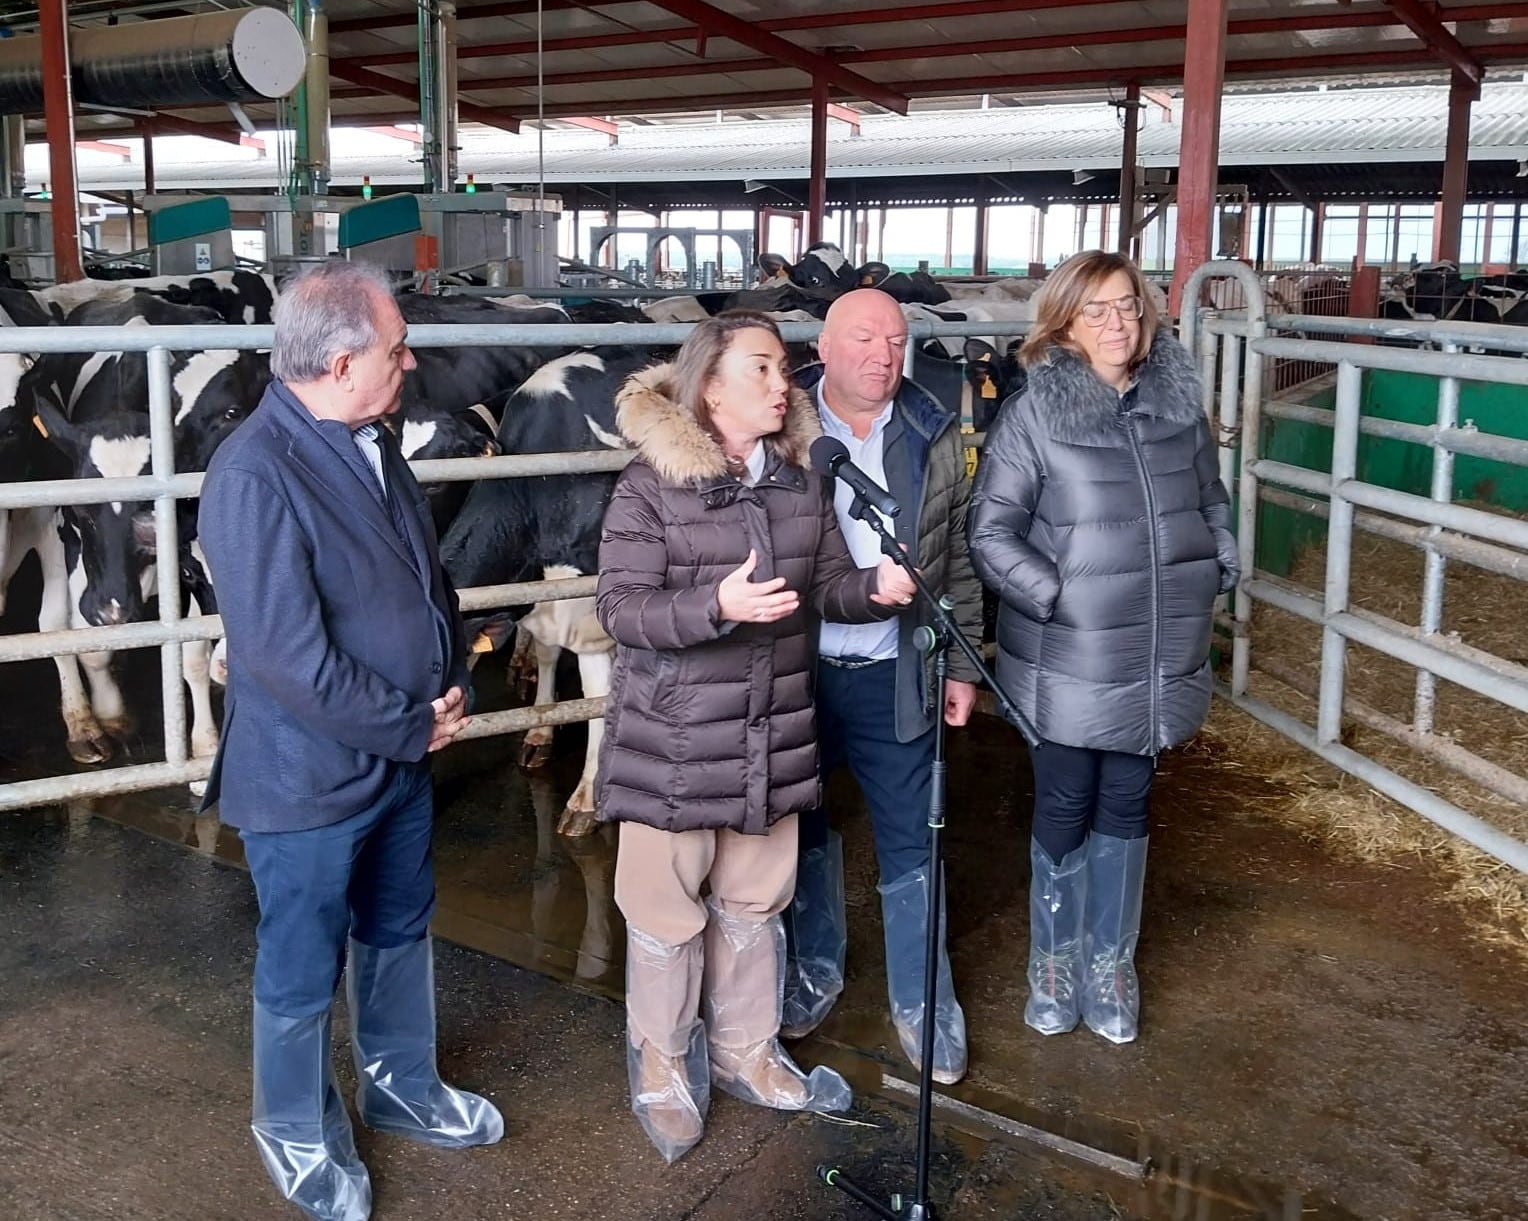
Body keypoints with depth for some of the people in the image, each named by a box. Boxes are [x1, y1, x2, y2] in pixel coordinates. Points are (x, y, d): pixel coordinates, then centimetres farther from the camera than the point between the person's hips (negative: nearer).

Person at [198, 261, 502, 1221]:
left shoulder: (372, 444, 2)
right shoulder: (256, 477, -25)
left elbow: (431, 574, 12)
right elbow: (286, 655, -27)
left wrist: (451, 687, -1)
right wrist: (411, 726, -18)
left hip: (405, 753, 8)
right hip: (309, 774, -8)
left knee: (400, 932, 24)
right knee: (304, 971, 12)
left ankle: (402, 1088, 46)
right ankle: (300, 1136, 35)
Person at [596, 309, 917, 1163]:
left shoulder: (801, 479, 4)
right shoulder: (651, 484, -13)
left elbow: (830, 582, 8)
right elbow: (620, 607, -18)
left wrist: (876, 587, -14)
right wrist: (717, 606, -33)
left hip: (774, 734, 5)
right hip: (673, 741, -5)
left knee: (755, 903, 18)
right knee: (667, 908, 9)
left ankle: (745, 1052, 38)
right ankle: (662, 1069, 29)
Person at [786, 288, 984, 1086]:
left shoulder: (934, 436, 1)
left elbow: (958, 560, 6)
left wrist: (961, 665, 5)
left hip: (895, 677, 1)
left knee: (910, 841, 8)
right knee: (800, 827, 16)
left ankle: (920, 1003, 23)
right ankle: (815, 969, 38)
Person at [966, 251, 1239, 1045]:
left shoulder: (1179, 405, 4)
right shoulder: (1032, 415, -10)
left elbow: (1211, 507, 17)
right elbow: (990, 533, -10)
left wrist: (1214, 576, 6)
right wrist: (1058, 596, -16)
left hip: (1160, 656, 4)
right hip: (1068, 662, -4)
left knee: (1126, 808, 15)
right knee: (1065, 812, 8)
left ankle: (1111, 965, 31)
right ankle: (1054, 964, 28)